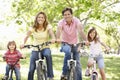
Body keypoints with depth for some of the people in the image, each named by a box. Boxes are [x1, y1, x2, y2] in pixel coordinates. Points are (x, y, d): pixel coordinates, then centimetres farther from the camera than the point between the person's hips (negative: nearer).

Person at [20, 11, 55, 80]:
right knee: (31, 69, -6)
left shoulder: (48, 26, -5)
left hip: (45, 48, -2)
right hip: (35, 50, 2)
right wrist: (23, 44, -29)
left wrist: (53, 39, -45)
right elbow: (27, 36, -9)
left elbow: (52, 33, -22)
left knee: (48, 54, -38)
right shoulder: (33, 28, -2)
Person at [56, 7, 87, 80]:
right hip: (65, 43, -1)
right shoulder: (61, 22, -15)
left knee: (77, 63, -3)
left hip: (75, 44, 1)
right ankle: (64, 74, -24)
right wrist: (58, 39, -55)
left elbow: (80, 30, -30)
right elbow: (59, 30, -33)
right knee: (68, 51, -34)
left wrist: (86, 40, -45)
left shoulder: (76, 20, -15)